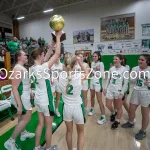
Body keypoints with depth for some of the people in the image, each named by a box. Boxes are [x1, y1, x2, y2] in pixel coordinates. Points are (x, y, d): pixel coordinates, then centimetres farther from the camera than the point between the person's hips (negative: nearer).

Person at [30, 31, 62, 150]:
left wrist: (53, 43, 9)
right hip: (46, 100, -8)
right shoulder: (43, 68, -24)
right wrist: (58, 37, -12)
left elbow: (46, 57, 9)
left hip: (38, 99, 8)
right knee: (49, 126, 12)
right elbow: (57, 54, -22)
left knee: (40, 124, 22)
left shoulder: (33, 67, 0)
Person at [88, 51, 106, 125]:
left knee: (99, 100, -4)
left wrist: (94, 71, -18)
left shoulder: (101, 64, -14)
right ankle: (92, 109, 42)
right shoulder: (92, 63, 6)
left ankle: (103, 117, 7)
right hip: (92, 82, 7)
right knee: (92, 97, 20)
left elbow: (101, 75, -18)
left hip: (98, 83, -7)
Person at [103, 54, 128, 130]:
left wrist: (122, 93, -13)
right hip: (110, 90, 5)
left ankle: (117, 121, 34)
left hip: (119, 91, -4)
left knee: (119, 107, 11)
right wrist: (105, 88, 7)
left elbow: (126, 83, -10)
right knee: (108, 105, 12)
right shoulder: (111, 68, 3)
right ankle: (113, 113, 45)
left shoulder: (124, 70, -11)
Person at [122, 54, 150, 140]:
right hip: (136, 92, 4)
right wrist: (137, 75, -16)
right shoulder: (135, 69, -1)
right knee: (131, 110, 17)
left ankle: (143, 132, 33)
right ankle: (131, 123, 46)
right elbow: (132, 81, -1)